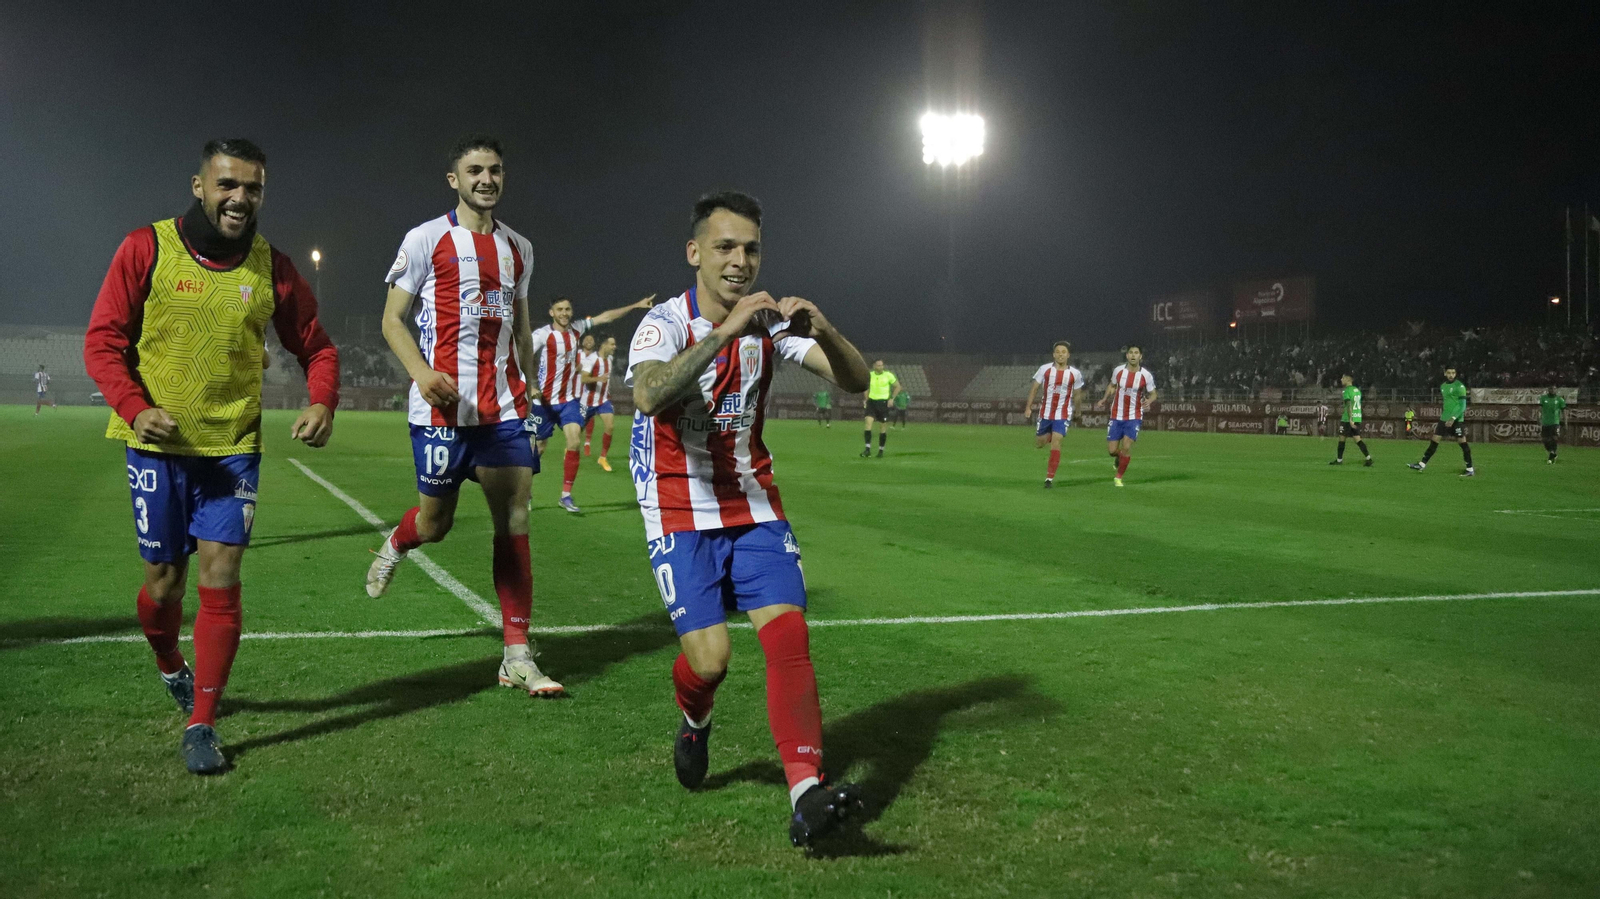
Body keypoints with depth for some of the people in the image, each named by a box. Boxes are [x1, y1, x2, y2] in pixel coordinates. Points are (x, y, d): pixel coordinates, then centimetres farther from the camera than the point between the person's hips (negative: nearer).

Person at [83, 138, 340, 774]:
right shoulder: (147, 249, -5)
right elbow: (103, 340, -3)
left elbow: (315, 346, 9)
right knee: (165, 578, 8)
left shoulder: (272, 268, 1)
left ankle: (201, 725, 6)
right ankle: (171, 668, 42)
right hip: (158, 445, -1)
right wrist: (132, 407, -20)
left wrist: (322, 402, -11)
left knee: (220, 578, -6)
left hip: (234, 447, 1)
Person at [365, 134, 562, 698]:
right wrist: (422, 372, -18)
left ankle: (517, 657, -1)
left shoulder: (518, 248, 14)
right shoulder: (425, 239, -1)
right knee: (435, 523, 5)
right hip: (441, 405, -4)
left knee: (514, 519, -4)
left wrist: (525, 387, 19)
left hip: (503, 407, 4)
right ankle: (393, 547, 44)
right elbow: (391, 319, -2)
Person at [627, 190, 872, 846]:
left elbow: (855, 381, -7)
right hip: (681, 515, -4)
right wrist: (725, 332, -42)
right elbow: (648, 396, -35)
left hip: (755, 508, 4)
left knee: (788, 632, -13)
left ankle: (806, 796, -16)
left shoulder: (769, 323, 2)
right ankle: (695, 722, 24)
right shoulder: (666, 323, -13)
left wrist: (821, 330, -28)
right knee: (709, 655, -13)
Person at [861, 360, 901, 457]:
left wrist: (892, 398, -8)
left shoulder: (888, 375, -7)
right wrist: (866, 399, 6)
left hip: (883, 403, -2)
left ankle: (881, 450, 18)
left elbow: (898, 386, 2)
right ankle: (867, 448, -15)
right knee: (868, 423, -15)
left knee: (883, 428, 4)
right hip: (871, 402, 2)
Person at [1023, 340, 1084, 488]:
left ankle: (1050, 478, -10)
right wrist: (1028, 407, -4)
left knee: (1056, 442, -16)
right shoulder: (1045, 369, -6)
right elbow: (1034, 388, 2)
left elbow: (1076, 394, 9)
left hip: (1063, 414, -2)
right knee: (1038, 444, 10)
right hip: (1045, 413, 2)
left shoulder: (1075, 373, -6)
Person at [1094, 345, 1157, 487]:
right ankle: (1119, 458, 39)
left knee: (1126, 447, -13)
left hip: (1134, 417, -2)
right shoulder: (1118, 370, -4)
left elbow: (1153, 394, 2)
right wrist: (1104, 399, 1)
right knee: (1111, 450, 0)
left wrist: (1149, 401, -21)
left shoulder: (1146, 375, -10)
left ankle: (1118, 477, 7)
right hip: (1116, 416, 2)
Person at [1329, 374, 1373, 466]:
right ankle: (1368, 458, -5)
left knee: (1342, 438, 4)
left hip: (1348, 419, -7)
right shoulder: (1357, 390, 14)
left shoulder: (1347, 391, -12)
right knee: (1357, 439, 6)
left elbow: (1349, 405, -21)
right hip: (1358, 418, 7)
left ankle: (1339, 460, 10)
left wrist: (1350, 420, -26)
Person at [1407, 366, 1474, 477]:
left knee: (1462, 442, -3)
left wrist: (1453, 418, -22)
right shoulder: (1443, 386, 12)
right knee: (1434, 440, 4)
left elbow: (1463, 406, -14)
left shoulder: (1459, 386, -10)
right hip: (1444, 419, 7)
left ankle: (1470, 469, 3)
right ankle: (1422, 464, 7)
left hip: (1457, 420, -7)